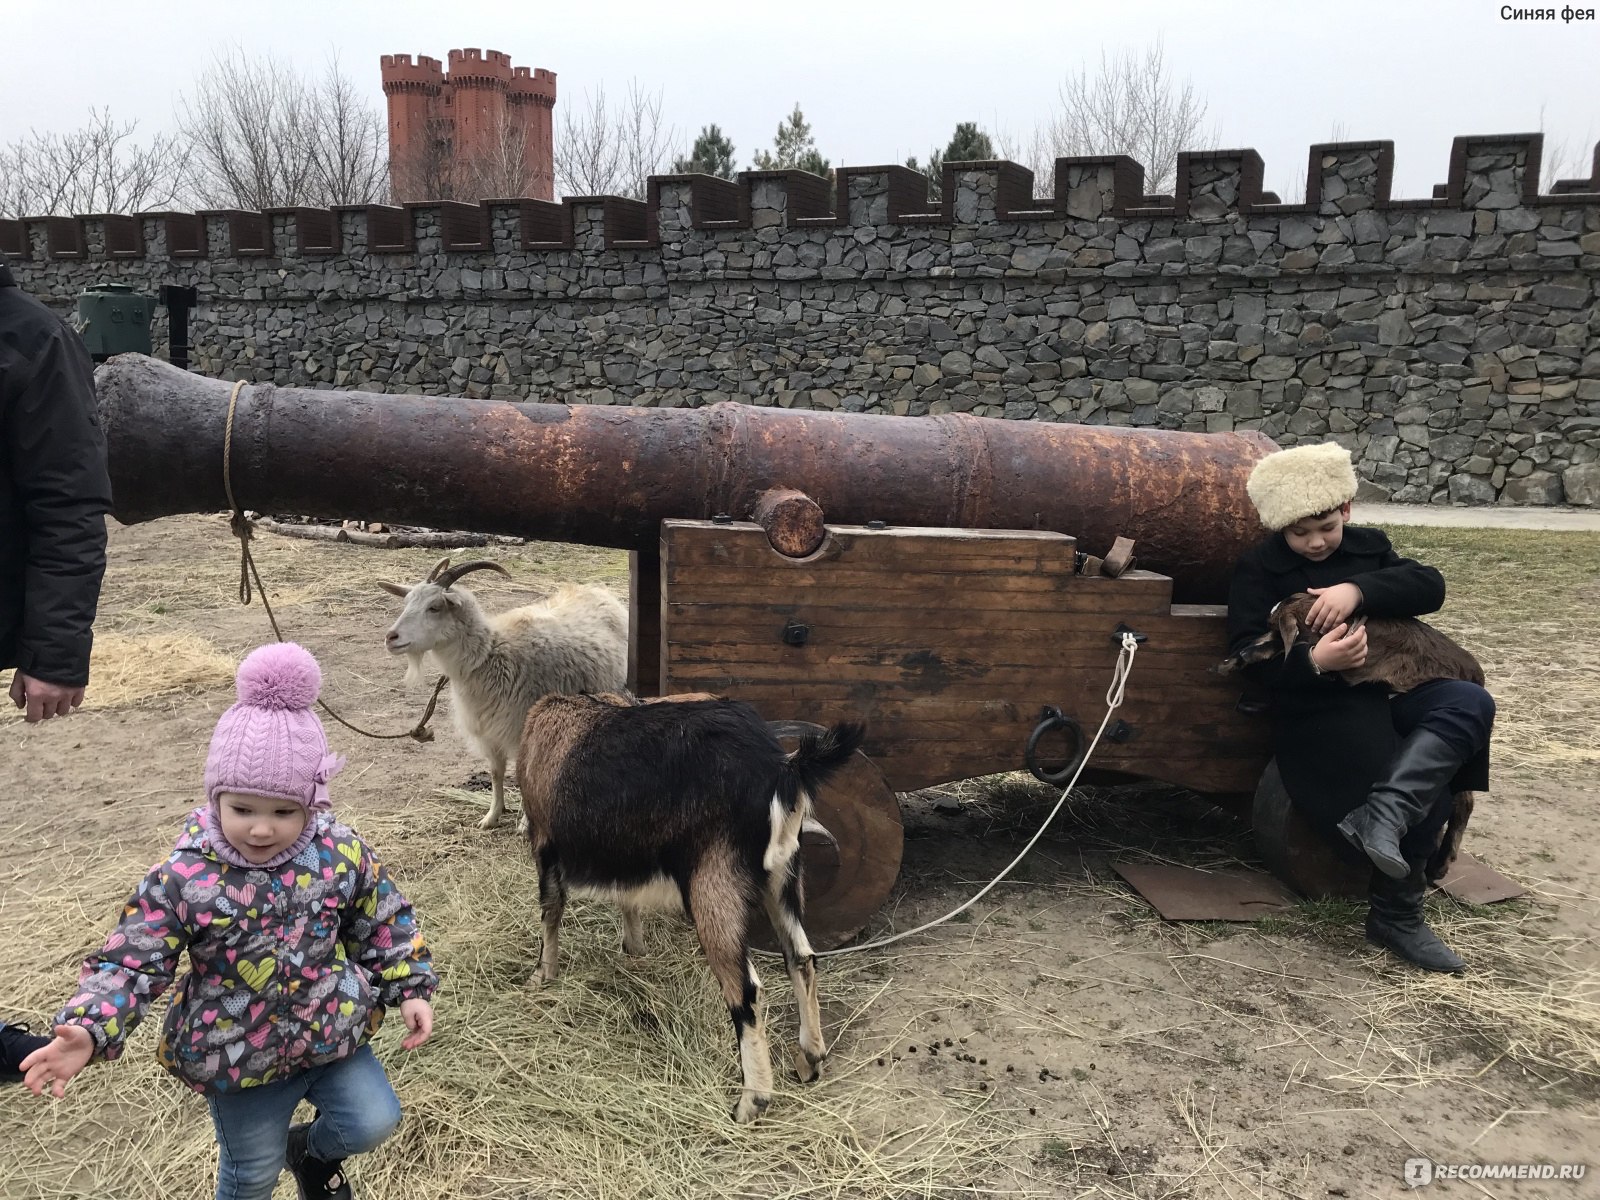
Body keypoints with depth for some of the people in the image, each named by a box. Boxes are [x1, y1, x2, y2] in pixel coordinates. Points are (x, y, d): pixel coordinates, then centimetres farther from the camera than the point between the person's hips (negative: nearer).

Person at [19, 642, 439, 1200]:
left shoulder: (342, 855, -15)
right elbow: (131, 961, -17)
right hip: (239, 1058, -1)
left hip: (332, 1031, 1)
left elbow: (386, 924, -1)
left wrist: (410, 988, -4)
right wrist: (89, 1029, -31)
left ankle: (312, 1150, 38)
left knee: (376, 1121, 5)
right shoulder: (183, 879, -21)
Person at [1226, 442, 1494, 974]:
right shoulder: (1258, 568, 1)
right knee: (1425, 796, -19)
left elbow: (1430, 586, -1)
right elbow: (1247, 652, -9)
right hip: (1317, 712, -5)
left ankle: (1382, 812, -35)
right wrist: (1312, 661, -29)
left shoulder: (1368, 546, 15)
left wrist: (1358, 589, -19)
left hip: (1382, 694, 5)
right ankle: (1397, 914, 3)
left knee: (1471, 702, -25)